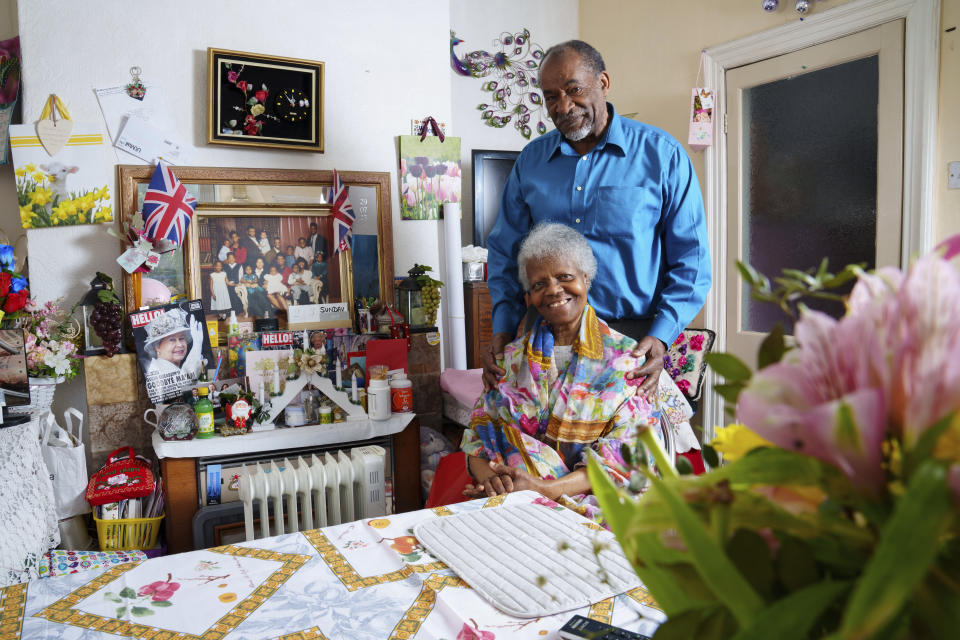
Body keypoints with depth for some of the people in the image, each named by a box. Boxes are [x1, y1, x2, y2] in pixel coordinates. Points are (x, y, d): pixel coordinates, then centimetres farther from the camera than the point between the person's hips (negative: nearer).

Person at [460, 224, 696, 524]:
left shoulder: (627, 359, 3)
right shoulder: (512, 357, 15)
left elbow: (622, 457, -5)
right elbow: (479, 433, 13)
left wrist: (544, 488, -18)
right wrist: (489, 478, -11)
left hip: (591, 503, -3)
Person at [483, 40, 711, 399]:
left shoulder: (662, 154, 0)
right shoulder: (530, 161, 10)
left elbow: (690, 259, -1)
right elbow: (506, 251, 13)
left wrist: (661, 337, -14)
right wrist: (503, 328, -1)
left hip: (633, 337, -2)